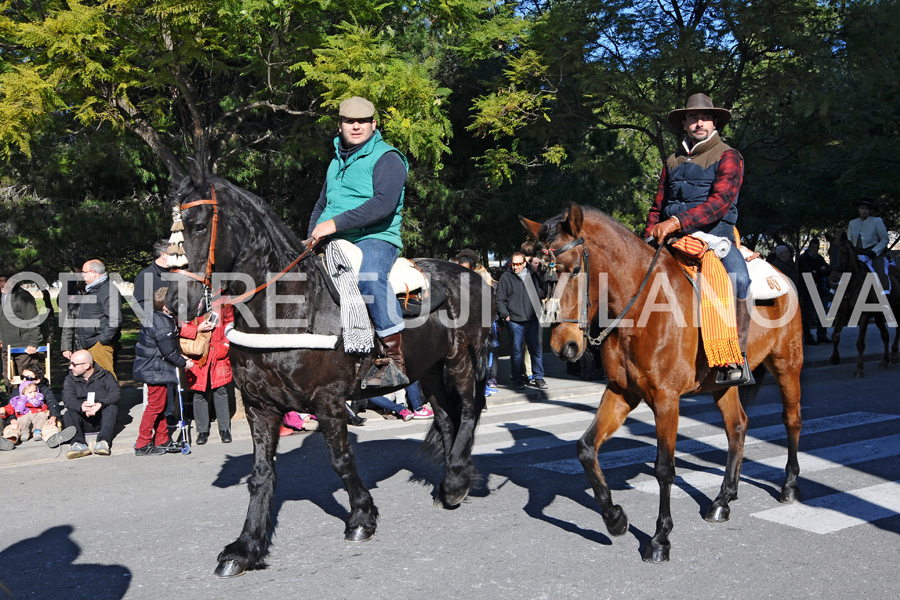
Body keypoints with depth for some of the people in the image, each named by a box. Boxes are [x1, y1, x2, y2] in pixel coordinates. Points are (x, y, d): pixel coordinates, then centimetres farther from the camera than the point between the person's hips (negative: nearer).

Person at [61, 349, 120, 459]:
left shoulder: (105, 376, 4)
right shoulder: (70, 380, 10)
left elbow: (115, 393, -15)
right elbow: (68, 399, -10)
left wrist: (100, 404, -36)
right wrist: (81, 407, -33)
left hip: (102, 418, -2)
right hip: (83, 420, 2)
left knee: (111, 408, -30)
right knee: (69, 414, -25)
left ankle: (103, 441, -49)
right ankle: (79, 444, -50)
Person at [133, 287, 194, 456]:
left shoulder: (153, 317, 10)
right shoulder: (162, 323, -21)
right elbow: (168, 351, -18)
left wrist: (180, 358, 15)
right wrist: (183, 363, -6)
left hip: (152, 368, 10)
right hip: (156, 371, -10)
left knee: (161, 404, 16)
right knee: (156, 405, -3)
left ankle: (162, 441, 24)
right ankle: (142, 445, 3)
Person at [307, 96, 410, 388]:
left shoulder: (387, 158, -3)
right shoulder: (337, 162, 23)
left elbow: (384, 204, -19)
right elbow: (322, 205, 33)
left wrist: (334, 223, -22)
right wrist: (313, 235, 13)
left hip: (375, 239, -8)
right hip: (333, 243, 9)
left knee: (369, 276, -38)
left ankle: (395, 360, -35)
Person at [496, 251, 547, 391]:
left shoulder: (532, 275, 7)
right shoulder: (506, 277, -1)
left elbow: (541, 292, 21)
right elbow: (500, 299, 0)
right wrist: (505, 315, -7)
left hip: (532, 319, 3)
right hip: (515, 320, -3)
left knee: (536, 348, 6)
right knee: (517, 350, 4)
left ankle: (538, 377, 15)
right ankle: (518, 378, 13)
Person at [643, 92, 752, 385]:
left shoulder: (728, 156, 2)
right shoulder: (673, 161, 18)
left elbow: (720, 202, -15)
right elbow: (658, 207, 24)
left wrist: (676, 221, -26)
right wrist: (648, 240, 6)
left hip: (716, 235, -5)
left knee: (739, 278, -32)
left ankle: (736, 361, -27)